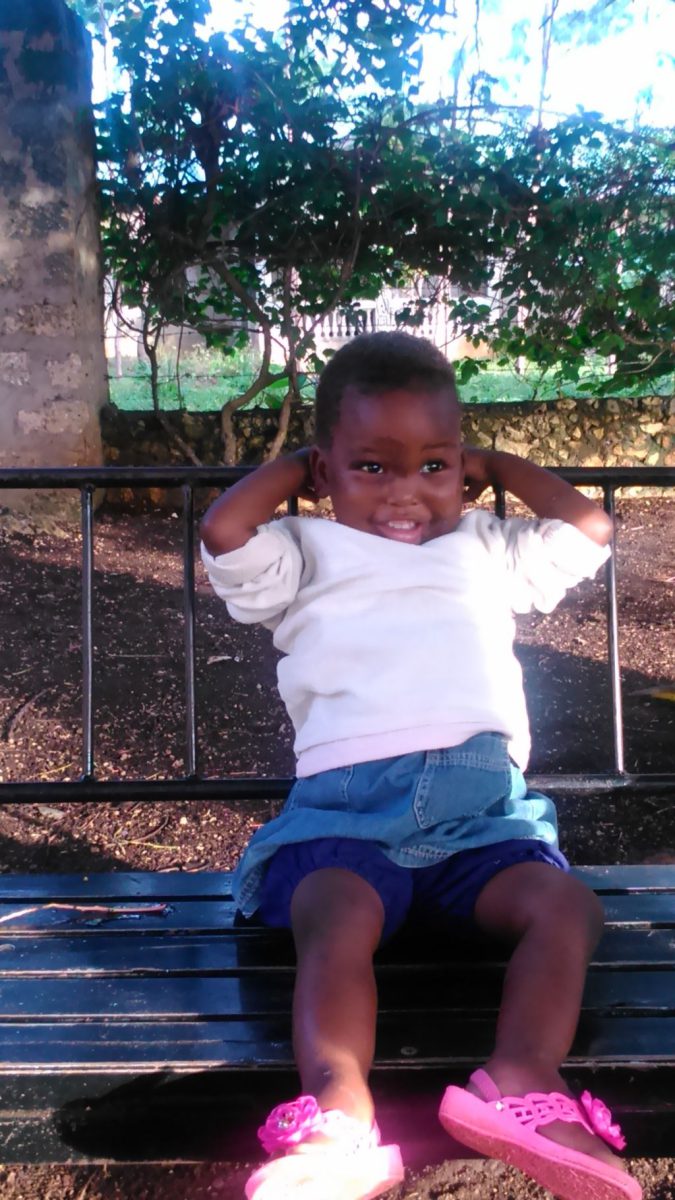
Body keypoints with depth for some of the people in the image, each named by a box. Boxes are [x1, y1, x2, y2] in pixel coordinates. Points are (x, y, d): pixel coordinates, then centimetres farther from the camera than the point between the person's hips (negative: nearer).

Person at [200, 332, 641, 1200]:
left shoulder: (487, 551, 29)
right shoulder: (309, 556, 19)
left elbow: (587, 531, 23)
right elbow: (224, 533, 2)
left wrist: (500, 469, 30)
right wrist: (292, 471, 18)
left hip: (485, 810, 3)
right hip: (347, 808, -3)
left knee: (565, 905, -26)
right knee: (337, 915, -35)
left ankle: (523, 1080, -43)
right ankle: (339, 1115, -49)